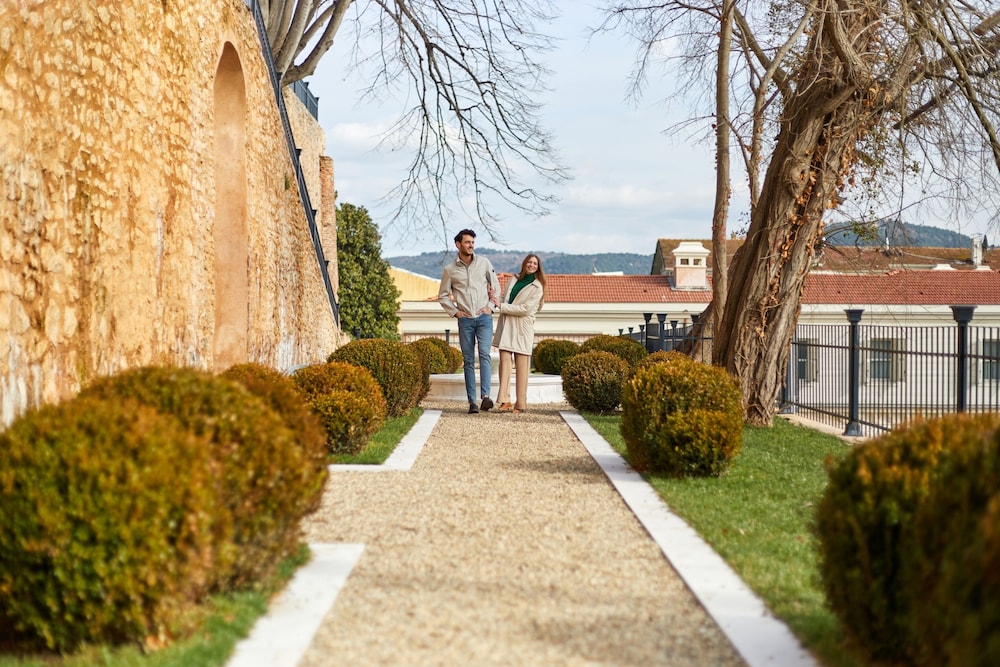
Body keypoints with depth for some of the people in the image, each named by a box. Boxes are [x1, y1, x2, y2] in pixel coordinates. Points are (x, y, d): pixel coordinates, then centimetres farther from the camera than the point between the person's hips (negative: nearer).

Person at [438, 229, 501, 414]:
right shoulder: (450, 270, 3)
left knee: (484, 354, -18)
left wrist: (490, 306, 1)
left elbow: (496, 286, 13)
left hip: (484, 317, 0)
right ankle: (472, 402, 2)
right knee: (468, 361, 1)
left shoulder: (484, 263, 5)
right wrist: (455, 312, 1)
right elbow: (442, 295, 12)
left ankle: (485, 396, -27)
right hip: (465, 320, 1)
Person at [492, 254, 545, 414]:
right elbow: (504, 301, 23)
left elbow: (525, 309, -11)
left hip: (522, 329, -4)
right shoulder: (513, 281, 16)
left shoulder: (537, 287, 0)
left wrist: (501, 306, -11)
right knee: (504, 361, -8)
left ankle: (521, 404, 3)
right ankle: (504, 401, -13)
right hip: (506, 327, 4)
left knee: (521, 367, -2)